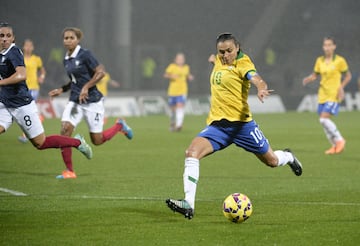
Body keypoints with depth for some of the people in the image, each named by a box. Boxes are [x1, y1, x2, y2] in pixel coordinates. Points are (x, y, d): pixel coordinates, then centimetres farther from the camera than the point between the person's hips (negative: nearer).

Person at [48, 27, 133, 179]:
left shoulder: (85, 55, -12)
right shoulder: (66, 60, 10)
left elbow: (100, 72, -13)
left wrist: (86, 87, -20)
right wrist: (61, 90, 9)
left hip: (92, 102, -6)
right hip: (75, 102, 6)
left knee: (97, 141, 0)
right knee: (65, 130, -14)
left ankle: (119, 126, 30)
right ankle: (69, 171, -6)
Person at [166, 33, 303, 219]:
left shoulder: (242, 63, -9)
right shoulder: (219, 60, 10)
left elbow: (256, 79, -31)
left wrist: (262, 89, -50)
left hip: (241, 123, -5)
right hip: (217, 125, 5)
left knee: (272, 161, 10)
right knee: (192, 152, -21)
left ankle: (287, 157, 50)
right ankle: (188, 204, -26)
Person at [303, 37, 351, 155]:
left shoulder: (340, 61, -6)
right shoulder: (320, 60, 7)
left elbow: (348, 76, 2)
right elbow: (315, 75, 13)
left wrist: (341, 87, -12)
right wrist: (308, 79, -9)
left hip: (334, 95, -6)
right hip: (323, 94, 6)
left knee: (324, 118, -19)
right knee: (324, 121, 5)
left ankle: (339, 140, -3)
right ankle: (335, 145, 20)